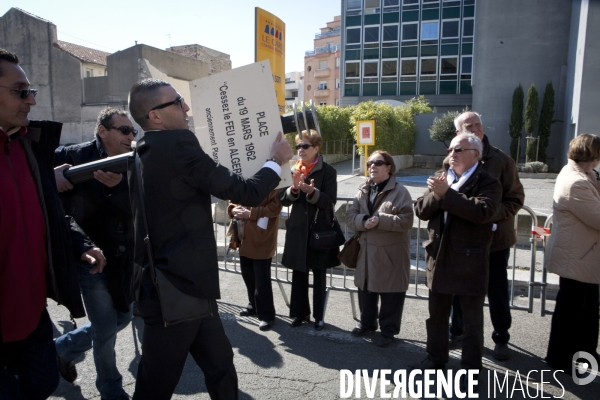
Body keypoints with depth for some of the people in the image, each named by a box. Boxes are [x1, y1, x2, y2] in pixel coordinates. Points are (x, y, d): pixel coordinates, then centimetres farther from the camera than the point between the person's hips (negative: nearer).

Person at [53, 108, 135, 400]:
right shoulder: (76, 155, -12)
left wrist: (117, 186, -31)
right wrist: (52, 176, -25)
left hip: (124, 257, 6)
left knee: (122, 318, 20)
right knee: (107, 328, 3)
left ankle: (64, 348, 45)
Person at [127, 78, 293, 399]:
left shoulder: (141, 153, 10)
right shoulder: (177, 143, -18)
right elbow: (246, 193, -17)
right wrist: (276, 160, 0)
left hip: (167, 283, 9)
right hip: (178, 287, -9)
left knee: (220, 366, 21)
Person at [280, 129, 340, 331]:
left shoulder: (328, 171, -6)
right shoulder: (293, 170, 4)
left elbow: (330, 201, -12)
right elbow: (283, 200, 0)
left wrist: (312, 192, -29)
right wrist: (294, 188, -19)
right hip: (298, 230, 3)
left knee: (319, 275, 9)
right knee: (298, 274, 12)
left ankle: (318, 316, 21)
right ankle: (300, 312, 26)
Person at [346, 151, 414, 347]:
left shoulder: (400, 191, -9)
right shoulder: (363, 191, 8)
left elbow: (406, 220, -19)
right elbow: (350, 217, 0)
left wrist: (380, 220, -25)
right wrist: (364, 221, -20)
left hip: (391, 252, -5)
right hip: (367, 250, 6)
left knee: (390, 293, 5)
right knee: (366, 289, 17)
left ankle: (388, 329, 22)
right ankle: (367, 322, 36)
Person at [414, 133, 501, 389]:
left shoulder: (488, 183, -8)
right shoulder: (441, 180, 9)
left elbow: (483, 211, -28)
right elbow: (421, 210, 1)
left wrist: (447, 194, -26)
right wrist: (436, 194, -18)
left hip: (470, 262, -5)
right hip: (439, 259, 5)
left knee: (472, 320, 10)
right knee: (436, 314, 18)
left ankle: (471, 368, 25)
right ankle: (436, 358, 36)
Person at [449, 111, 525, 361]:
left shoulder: (500, 160, -6)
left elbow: (515, 199, -5)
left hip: (495, 237, -2)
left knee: (497, 292, 10)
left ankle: (501, 339, 29)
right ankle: (456, 331, 34)